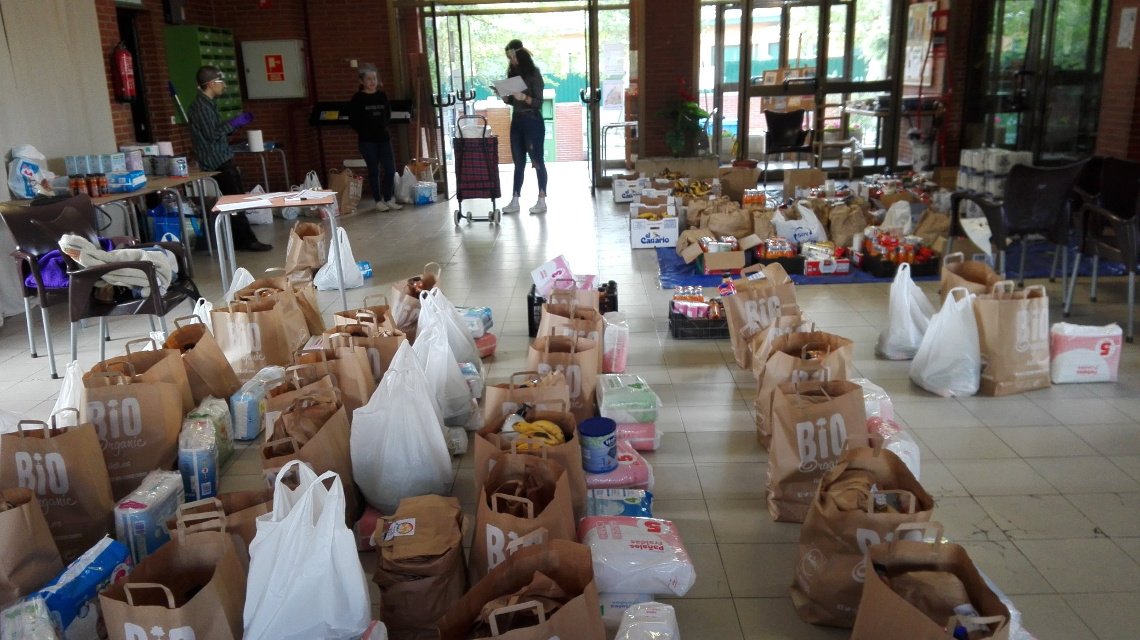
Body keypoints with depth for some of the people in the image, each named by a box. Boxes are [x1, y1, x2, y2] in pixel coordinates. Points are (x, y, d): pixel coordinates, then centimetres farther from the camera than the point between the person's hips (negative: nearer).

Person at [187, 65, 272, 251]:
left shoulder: (208, 104, 16)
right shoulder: (201, 106, -15)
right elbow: (212, 134, -21)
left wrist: (236, 124, 14)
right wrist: (234, 123, -14)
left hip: (223, 161, 10)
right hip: (218, 163, -10)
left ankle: (241, 240, 18)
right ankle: (246, 240, -2)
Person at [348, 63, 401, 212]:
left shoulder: (382, 95, 6)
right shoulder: (358, 98, -6)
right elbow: (352, 120, -5)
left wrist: (383, 126, 6)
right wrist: (364, 131, -7)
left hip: (384, 138, 4)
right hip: (367, 140, -4)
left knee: (390, 169, 0)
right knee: (374, 170, 3)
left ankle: (389, 199, 14)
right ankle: (378, 201, 12)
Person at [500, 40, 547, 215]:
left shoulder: (534, 74, -8)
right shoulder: (513, 74, 10)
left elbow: (539, 102, -12)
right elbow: (513, 101, 15)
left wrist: (523, 97, -27)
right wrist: (504, 96, -5)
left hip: (533, 122, -7)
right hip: (516, 121, 7)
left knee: (537, 161, -2)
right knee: (518, 162, 8)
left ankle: (542, 201, 2)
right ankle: (514, 201, 10)